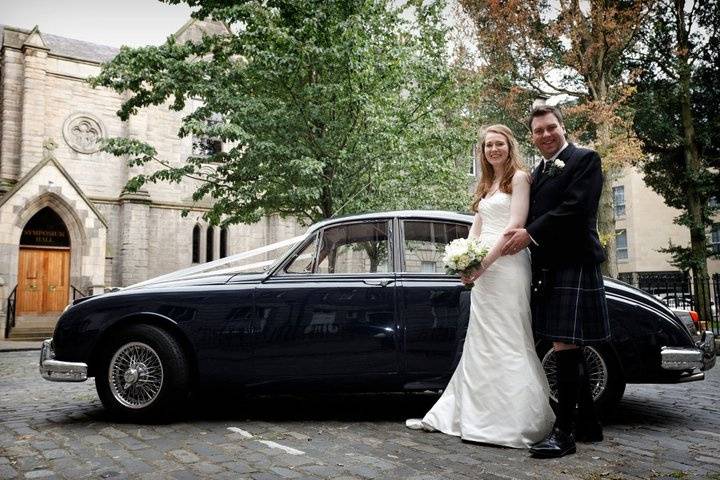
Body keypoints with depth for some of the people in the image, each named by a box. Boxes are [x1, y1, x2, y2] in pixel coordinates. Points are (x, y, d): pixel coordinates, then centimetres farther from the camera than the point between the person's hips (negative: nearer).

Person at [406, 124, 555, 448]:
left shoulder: (519, 178, -1)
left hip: (507, 264, -8)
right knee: (480, 343, 10)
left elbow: (516, 224, -12)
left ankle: (520, 423, 2)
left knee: (507, 342, -6)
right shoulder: (485, 187, 21)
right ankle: (475, 415, 18)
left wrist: (486, 261, -17)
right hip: (483, 268, 8)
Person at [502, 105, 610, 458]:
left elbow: (576, 207, -14)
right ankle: (587, 424, 24)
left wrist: (531, 233, -13)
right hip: (546, 270, 8)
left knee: (565, 347, -10)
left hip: (573, 266, -8)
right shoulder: (537, 172, 21)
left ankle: (564, 432, -4)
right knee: (569, 349, 12)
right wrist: (522, 234, -1)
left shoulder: (585, 159, -2)